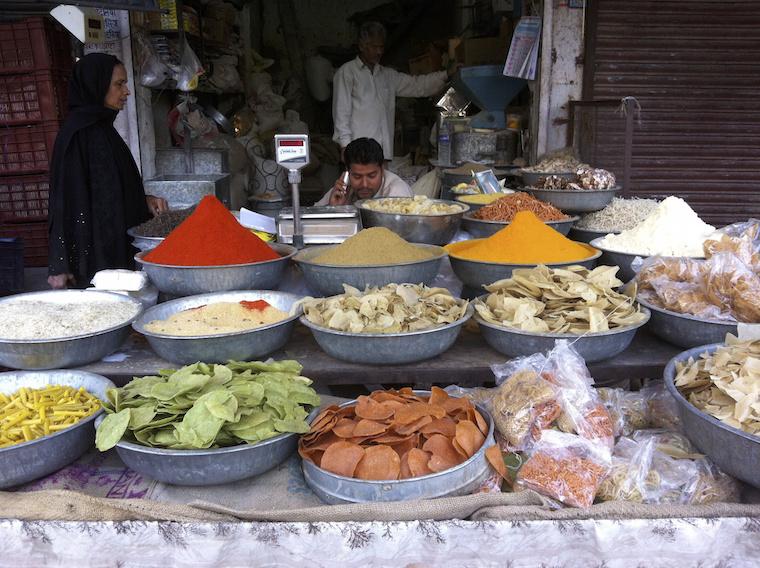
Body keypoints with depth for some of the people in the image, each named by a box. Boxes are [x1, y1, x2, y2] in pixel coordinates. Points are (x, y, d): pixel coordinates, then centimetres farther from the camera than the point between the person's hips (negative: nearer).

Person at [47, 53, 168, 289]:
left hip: (117, 249, 9)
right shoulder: (77, 134, -13)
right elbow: (67, 197, -17)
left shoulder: (104, 128, 13)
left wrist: (145, 201, 7)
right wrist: (61, 267, -19)